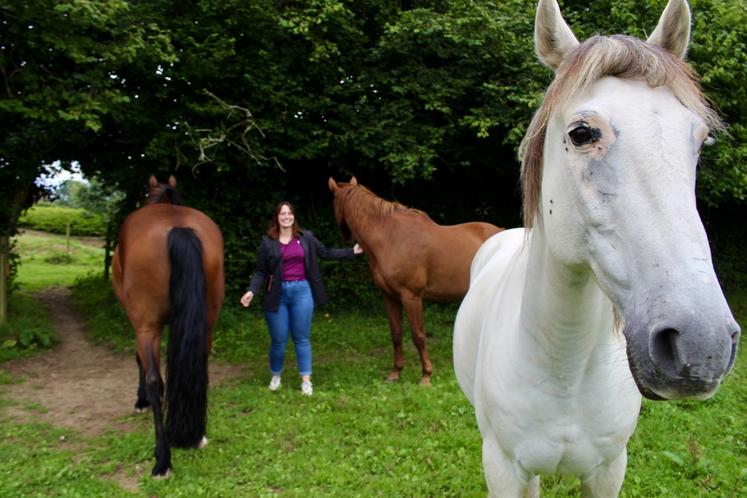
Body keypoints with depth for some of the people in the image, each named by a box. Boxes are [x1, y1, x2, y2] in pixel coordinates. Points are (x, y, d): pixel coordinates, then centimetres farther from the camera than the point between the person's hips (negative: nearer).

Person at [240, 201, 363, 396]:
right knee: (278, 340, 6)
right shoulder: (268, 242, -1)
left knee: (302, 338, 6)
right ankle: (275, 376, 29)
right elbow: (260, 272, 1)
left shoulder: (306, 237, 4)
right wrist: (252, 291, -14)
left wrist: (352, 251, 10)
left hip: (302, 291, 1)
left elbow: (326, 253, 12)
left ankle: (306, 380, 14)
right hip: (278, 293, -1)